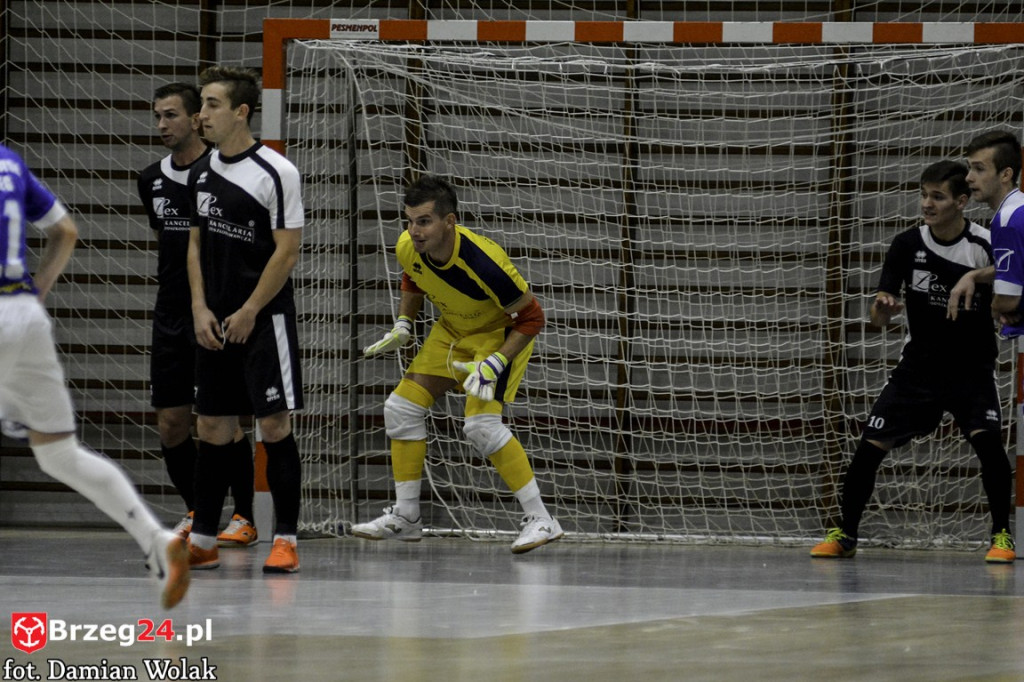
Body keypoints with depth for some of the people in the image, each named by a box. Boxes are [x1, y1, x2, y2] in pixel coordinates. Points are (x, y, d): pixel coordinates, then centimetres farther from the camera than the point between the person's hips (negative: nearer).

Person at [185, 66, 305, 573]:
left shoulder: (276, 172, -11)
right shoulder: (202, 174, 9)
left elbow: (287, 252, -12)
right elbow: (196, 245, 14)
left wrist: (248, 313, -13)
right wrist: (201, 309, 2)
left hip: (264, 321, -6)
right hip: (215, 325, 6)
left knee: (275, 424, -5)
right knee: (212, 426, 8)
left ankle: (286, 540, -1)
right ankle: (202, 540, 14)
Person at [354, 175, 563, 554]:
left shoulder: (482, 262, -37)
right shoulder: (408, 248, -18)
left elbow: (531, 318, -26)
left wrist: (495, 364, -32)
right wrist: (403, 326, 1)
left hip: (502, 334, -7)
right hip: (451, 331, 7)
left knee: (481, 425, -25)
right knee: (401, 408, 2)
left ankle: (541, 520, -18)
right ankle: (405, 517, 15)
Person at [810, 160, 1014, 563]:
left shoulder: (983, 245, -13)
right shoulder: (908, 245, -6)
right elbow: (878, 318, -7)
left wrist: (974, 277, -41)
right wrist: (882, 307, -31)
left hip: (972, 367, -3)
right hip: (919, 365, 3)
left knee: (986, 438, -26)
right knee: (870, 445, -5)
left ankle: (1002, 534, -12)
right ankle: (845, 534, 12)